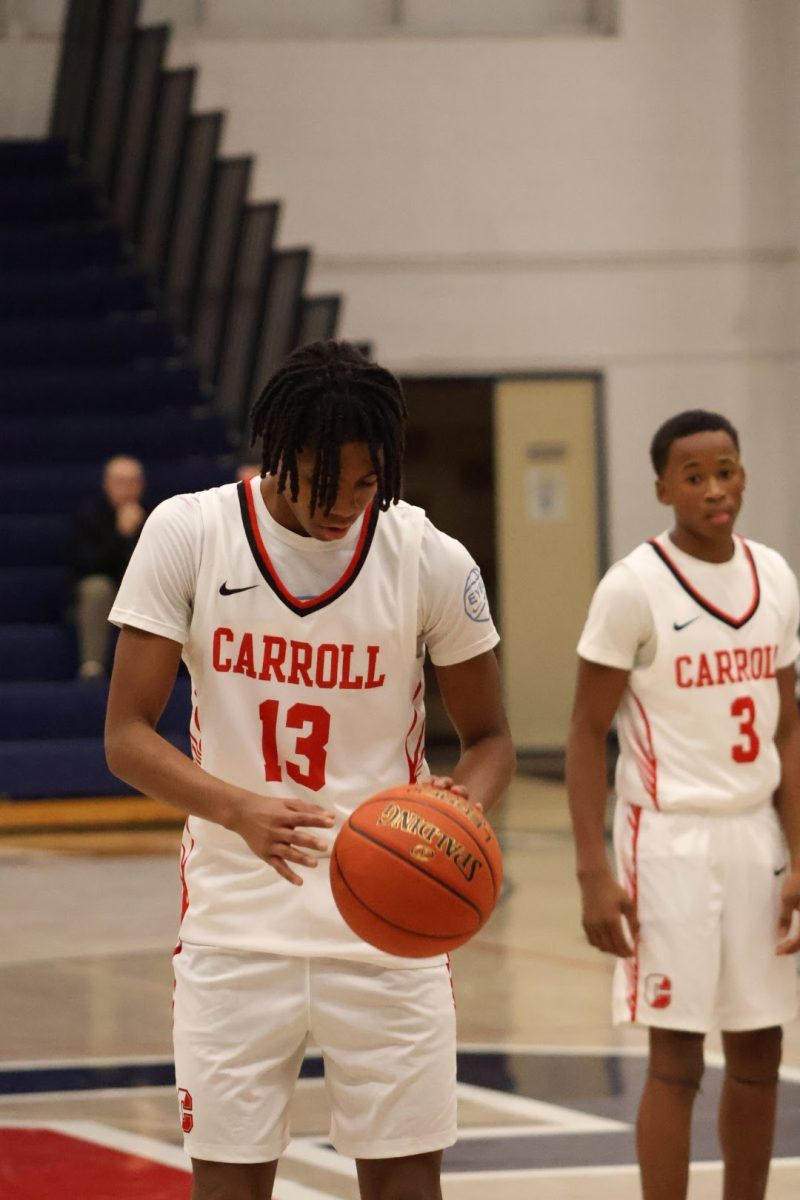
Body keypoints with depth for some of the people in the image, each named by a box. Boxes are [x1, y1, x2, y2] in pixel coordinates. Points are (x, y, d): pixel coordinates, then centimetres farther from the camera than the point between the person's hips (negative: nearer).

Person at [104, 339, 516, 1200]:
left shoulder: (432, 561, -5)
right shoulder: (186, 534, -7)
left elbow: (488, 736, 6)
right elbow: (126, 735, -7)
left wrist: (465, 806, -18)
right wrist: (238, 809, -26)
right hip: (236, 924, 0)